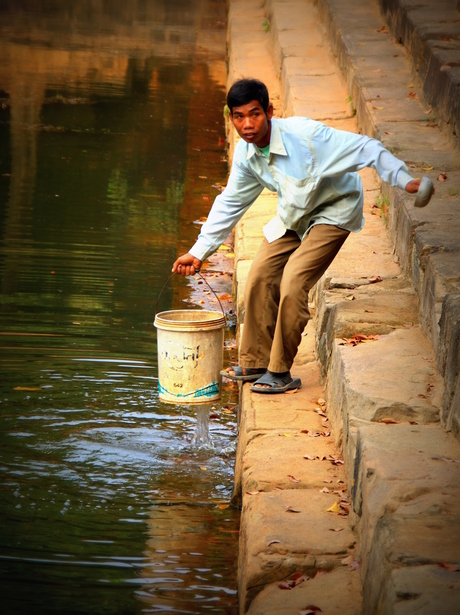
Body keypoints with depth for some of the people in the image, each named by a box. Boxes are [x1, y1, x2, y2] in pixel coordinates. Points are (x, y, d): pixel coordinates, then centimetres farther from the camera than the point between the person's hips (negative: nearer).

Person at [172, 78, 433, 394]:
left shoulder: (304, 134, -32)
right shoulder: (245, 154, -12)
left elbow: (365, 148, -29)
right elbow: (230, 203, 4)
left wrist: (405, 180, -39)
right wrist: (199, 252, 4)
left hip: (334, 210, -7)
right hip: (294, 214, 7)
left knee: (292, 282, -19)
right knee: (261, 276, 0)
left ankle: (280, 373, -6)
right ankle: (256, 363, 18)